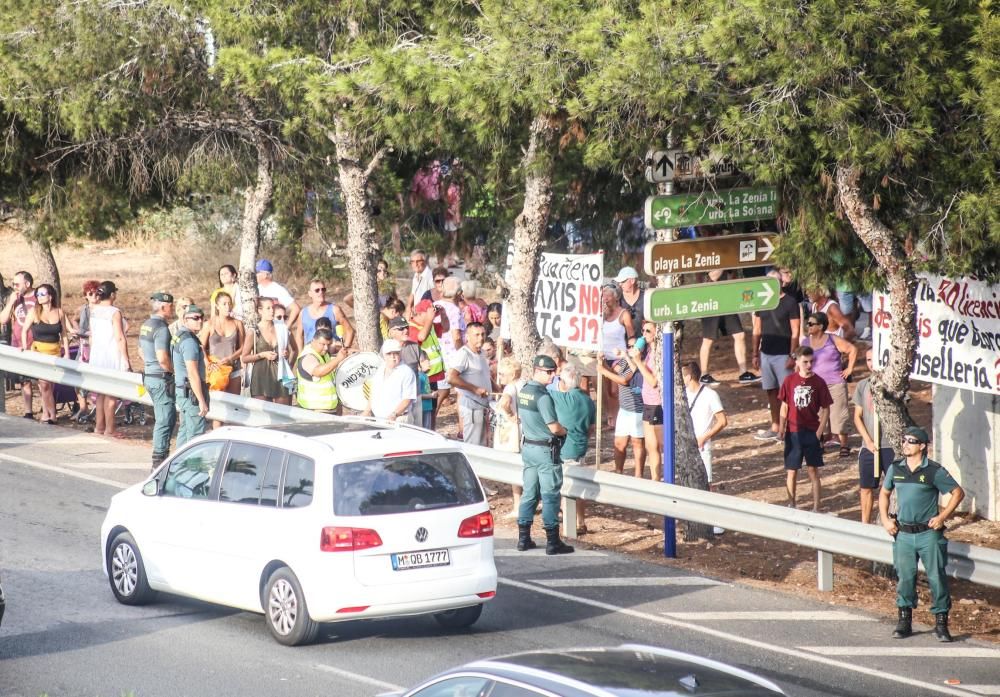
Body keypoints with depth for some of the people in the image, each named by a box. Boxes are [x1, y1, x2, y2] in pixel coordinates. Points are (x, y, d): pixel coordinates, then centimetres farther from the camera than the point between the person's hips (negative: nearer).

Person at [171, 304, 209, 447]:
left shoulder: (179, 336, 14)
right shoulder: (189, 341, -18)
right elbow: (193, 374, -23)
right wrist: (202, 401, -22)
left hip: (182, 391, 10)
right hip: (191, 392, -10)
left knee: (184, 430, 17)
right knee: (196, 434, -9)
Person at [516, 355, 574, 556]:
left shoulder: (523, 391, 6)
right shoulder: (543, 396, -20)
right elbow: (554, 427, -19)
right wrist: (567, 432, 0)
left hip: (528, 446, 8)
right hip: (546, 450, -8)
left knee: (529, 493, 13)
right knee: (550, 496, -2)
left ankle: (523, 538, 15)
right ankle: (553, 542, 0)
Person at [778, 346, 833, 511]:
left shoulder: (818, 382, -6)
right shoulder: (789, 381, -2)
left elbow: (825, 408, -2)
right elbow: (784, 406, 5)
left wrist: (820, 431, -10)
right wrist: (781, 428, -1)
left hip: (812, 433, -1)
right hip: (793, 433, 1)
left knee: (813, 471, 5)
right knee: (791, 472, 7)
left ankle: (816, 508, 11)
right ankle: (791, 506, 20)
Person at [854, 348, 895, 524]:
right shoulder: (862, 385, 7)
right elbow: (858, 417, 8)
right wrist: (868, 441, -3)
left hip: (891, 445, -3)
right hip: (869, 447, 3)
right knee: (866, 488, 8)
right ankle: (865, 525, 19)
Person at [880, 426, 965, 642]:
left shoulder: (934, 471, -8)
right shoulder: (895, 468, 5)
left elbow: (958, 493, -2)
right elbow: (884, 493, 19)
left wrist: (942, 517, -8)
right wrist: (885, 519, 7)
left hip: (929, 534, -3)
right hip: (903, 533, 3)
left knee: (937, 577, -1)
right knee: (905, 577, 6)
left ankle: (941, 622, 7)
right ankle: (904, 620, 17)